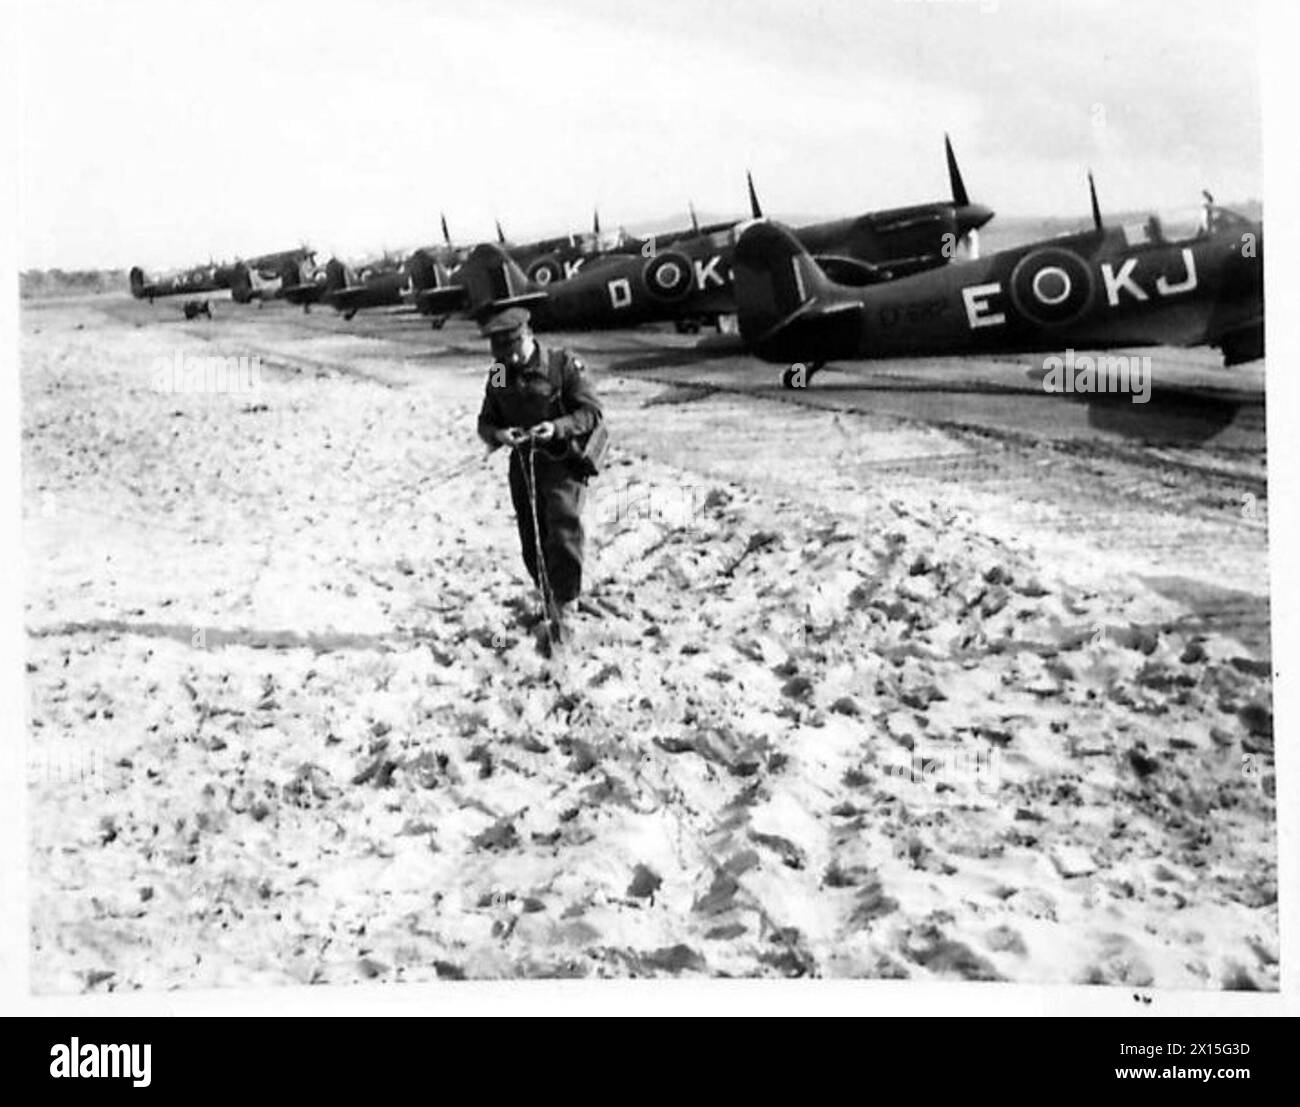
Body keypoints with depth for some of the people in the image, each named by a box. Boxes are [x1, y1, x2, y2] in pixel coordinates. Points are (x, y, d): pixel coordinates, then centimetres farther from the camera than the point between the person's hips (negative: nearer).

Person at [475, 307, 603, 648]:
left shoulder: (564, 364, -9)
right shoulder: (499, 374, 6)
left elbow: (592, 412, -10)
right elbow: (485, 421, 9)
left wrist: (557, 427, -28)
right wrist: (498, 434, -16)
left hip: (563, 461, -5)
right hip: (522, 463, 5)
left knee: (563, 532, -18)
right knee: (532, 543, 9)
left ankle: (563, 607, -7)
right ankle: (549, 599, 31)